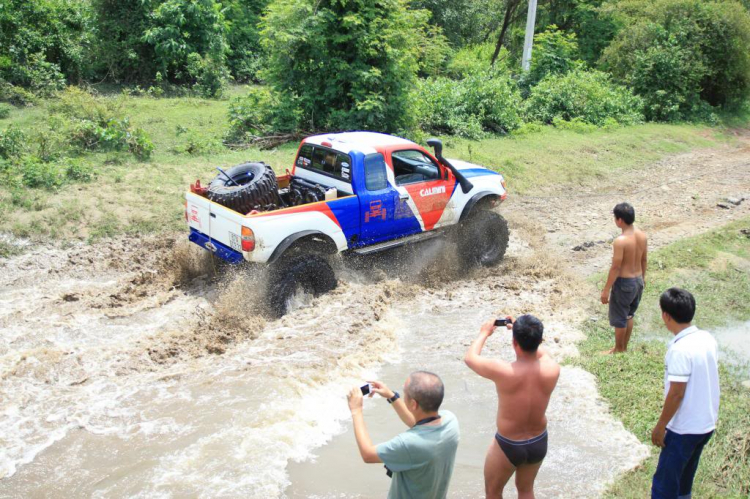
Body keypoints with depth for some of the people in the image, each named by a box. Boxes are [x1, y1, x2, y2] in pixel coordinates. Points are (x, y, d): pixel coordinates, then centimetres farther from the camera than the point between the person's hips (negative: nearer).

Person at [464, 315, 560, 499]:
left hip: (508, 446, -4)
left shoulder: (503, 371, -31)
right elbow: (541, 353, 6)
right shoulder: (552, 370, -21)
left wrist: (484, 333, 4)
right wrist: (525, 332, 10)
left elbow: (470, 358, -11)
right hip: (539, 443, 4)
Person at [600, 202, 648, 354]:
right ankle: (624, 347, 37)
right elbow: (644, 259, 9)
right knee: (629, 315, 23)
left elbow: (615, 268, -22)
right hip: (638, 280, 8)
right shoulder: (642, 235, -3)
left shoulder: (620, 241, -26)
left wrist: (606, 290, -13)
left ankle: (619, 350, 26)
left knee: (619, 318, 11)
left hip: (624, 283, -8)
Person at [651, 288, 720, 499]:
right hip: (707, 423, 8)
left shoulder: (680, 349, -26)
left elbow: (676, 394, -23)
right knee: (684, 475, 25)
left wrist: (660, 426, -11)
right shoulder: (708, 339, -2)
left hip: (684, 428, -8)